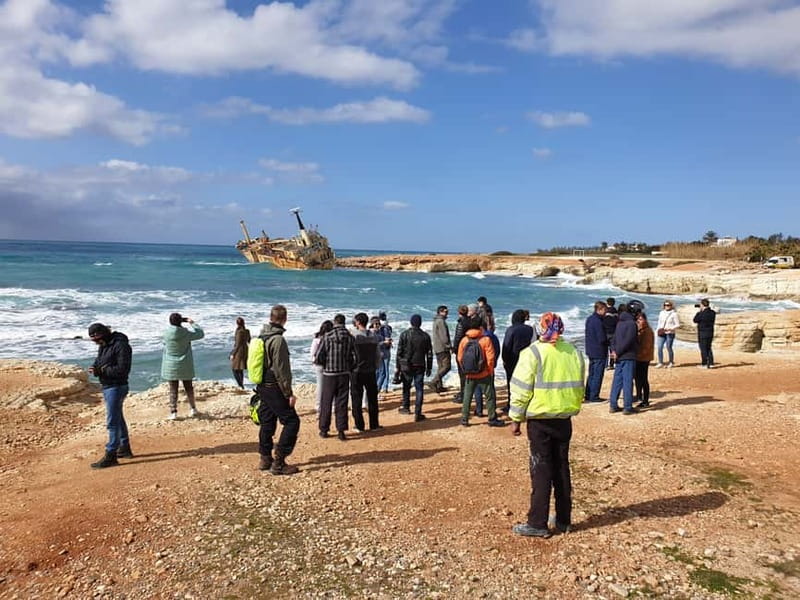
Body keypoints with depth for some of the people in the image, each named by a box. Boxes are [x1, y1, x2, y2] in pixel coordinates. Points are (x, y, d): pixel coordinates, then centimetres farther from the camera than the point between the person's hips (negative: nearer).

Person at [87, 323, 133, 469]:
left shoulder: (120, 345, -19)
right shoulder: (104, 345, 10)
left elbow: (122, 369, -24)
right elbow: (99, 362, 19)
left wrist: (102, 370, -21)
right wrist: (95, 368, -4)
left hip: (116, 387, -10)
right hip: (107, 386, 10)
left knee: (112, 421, -8)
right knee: (118, 418, 19)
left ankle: (111, 456, -3)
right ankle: (125, 449, 32)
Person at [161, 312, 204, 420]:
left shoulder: (166, 333, -11)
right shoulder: (186, 333, -13)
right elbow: (200, 333, 2)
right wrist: (192, 323, 13)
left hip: (171, 366, 0)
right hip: (185, 366, 0)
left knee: (173, 390, 6)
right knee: (188, 387, 16)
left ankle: (173, 412, 6)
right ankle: (192, 409, 26)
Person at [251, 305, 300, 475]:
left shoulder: (261, 337, 10)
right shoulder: (278, 339, -18)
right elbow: (281, 370, -20)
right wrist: (289, 393, -15)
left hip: (263, 387, 9)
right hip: (275, 388, -9)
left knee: (267, 422, 16)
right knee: (292, 422, -4)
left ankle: (265, 459, 24)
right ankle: (279, 462, -6)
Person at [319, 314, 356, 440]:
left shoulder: (328, 336, -7)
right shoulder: (350, 337, -2)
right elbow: (354, 357, -1)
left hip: (329, 374, -1)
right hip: (344, 374, 2)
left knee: (326, 403, 9)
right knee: (342, 403, 7)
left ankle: (324, 430, 16)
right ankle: (341, 431, 6)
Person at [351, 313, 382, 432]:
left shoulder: (354, 337, -13)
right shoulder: (374, 337, 2)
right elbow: (378, 356, 7)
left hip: (357, 372, -4)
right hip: (371, 372, 4)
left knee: (357, 400, 5)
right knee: (372, 399, 12)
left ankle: (359, 426, 8)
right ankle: (374, 425, 16)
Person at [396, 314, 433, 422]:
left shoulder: (404, 335, -4)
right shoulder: (425, 336, 1)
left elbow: (399, 352, -3)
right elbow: (429, 353, 4)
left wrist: (398, 366, 4)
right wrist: (429, 367, 12)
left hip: (406, 366, 0)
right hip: (420, 366, 0)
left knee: (406, 387, 18)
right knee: (419, 389, 2)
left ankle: (405, 407, 32)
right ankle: (417, 413, -4)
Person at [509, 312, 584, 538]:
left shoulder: (533, 353, -12)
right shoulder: (573, 352, 5)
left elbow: (521, 389, -12)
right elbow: (579, 386, 12)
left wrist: (516, 418, -3)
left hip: (539, 420, -5)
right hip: (564, 419, 5)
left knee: (541, 472, 1)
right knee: (562, 469, 14)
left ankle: (537, 523, 5)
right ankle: (563, 520, 22)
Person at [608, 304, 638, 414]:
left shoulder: (619, 323, 12)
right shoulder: (632, 323, -10)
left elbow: (614, 338, 10)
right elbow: (628, 341, -17)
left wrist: (614, 350, -3)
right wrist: (617, 352, -11)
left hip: (619, 357, 7)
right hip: (628, 357, -7)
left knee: (617, 381, 10)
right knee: (628, 381, -3)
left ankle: (613, 405, 13)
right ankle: (627, 407, 0)